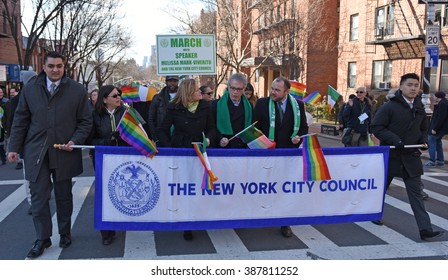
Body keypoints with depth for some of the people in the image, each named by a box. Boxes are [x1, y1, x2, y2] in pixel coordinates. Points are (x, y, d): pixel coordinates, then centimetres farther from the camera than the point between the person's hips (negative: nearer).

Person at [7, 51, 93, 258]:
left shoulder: (77, 90, 0)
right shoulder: (30, 89, 6)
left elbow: (85, 121, 2)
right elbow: (20, 120, 9)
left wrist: (75, 141, -11)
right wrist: (14, 147, 5)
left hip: (63, 152, -1)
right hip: (36, 152, 1)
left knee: (64, 196, 11)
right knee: (39, 196, 3)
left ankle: (65, 234, 28)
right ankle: (42, 239, 16)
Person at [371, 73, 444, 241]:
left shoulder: (419, 108, 9)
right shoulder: (389, 107, -10)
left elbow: (423, 129, 20)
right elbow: (376, 128, -12)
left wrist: (423, 141, -1)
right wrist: (394, 140, -23)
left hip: (411, 157, 4)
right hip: (390, 155, -4)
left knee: (416, 192, 0)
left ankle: (425, 229, -3)